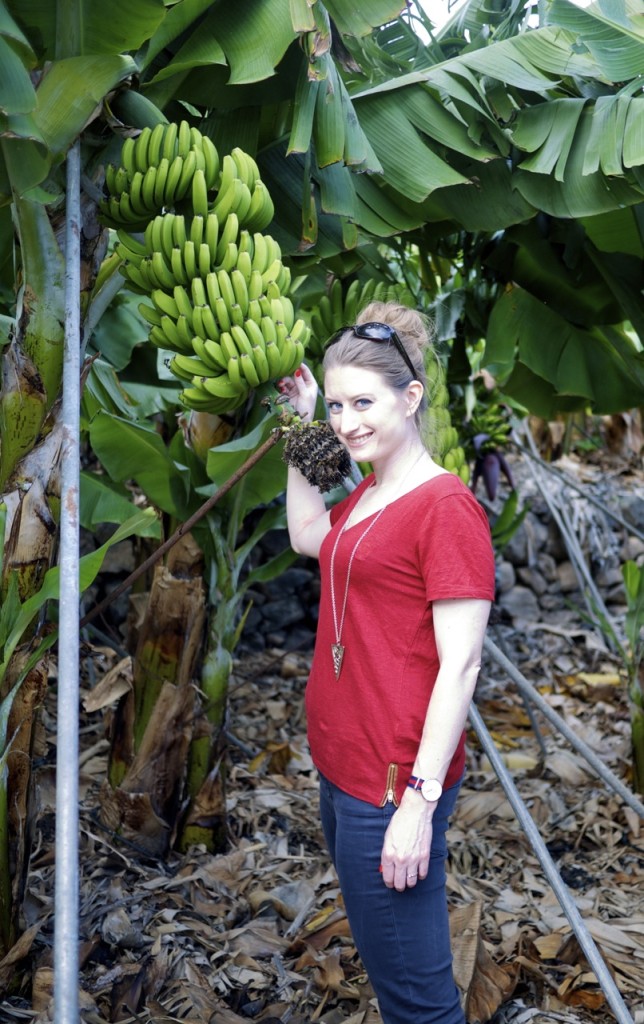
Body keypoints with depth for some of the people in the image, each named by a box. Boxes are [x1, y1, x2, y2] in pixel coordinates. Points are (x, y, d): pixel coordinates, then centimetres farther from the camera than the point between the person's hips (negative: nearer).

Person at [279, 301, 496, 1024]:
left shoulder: (445, 506, -17)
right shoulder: (368, 496, 9)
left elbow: (461, 663, -20)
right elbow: (306, 537, 29)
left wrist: (419, 801, -22)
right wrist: (304, 429, 20)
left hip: (393, 785, -9)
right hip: (341, 767, 9)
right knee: (380, 950, 23)